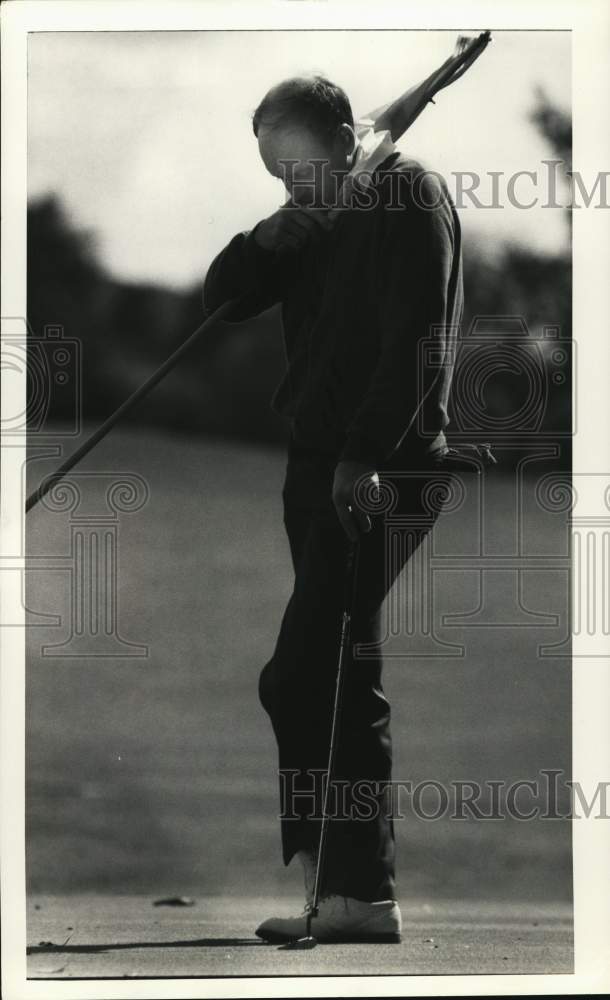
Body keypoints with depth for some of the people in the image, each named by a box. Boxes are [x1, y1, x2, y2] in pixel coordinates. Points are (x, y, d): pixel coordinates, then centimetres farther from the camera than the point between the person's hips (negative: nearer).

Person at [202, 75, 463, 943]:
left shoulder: (409, 195, -7)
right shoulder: (314, 224, 19)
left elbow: (417, 338, -16)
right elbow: (223, 297, 11)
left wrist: (367, 455, -22)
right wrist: (287, 225, -4)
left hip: (380, 471, -9)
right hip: (318, 466, 9)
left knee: (301, 677, -15)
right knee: (345, 682, 8)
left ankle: (346, 885, -12)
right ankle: (360, 892, 10)